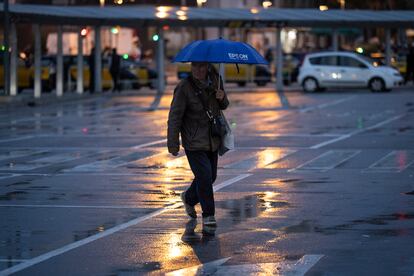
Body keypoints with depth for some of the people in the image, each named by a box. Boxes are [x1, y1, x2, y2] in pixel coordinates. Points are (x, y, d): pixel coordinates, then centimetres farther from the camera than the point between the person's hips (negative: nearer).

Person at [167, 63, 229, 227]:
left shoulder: (214, 81, 3)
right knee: (204, 176, -13)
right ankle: (208, 215, 0)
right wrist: (173, 145, -14)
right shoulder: (184, 88, -14)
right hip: (194, 143, -6)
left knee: (211, 176, 15)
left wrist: (222, 98, -8)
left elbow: (223, 106, 17)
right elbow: (174, 117, -13)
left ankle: (189, 198, 41)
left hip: (213, 141, 6)